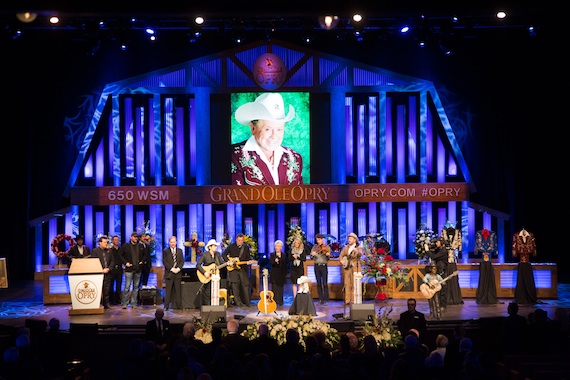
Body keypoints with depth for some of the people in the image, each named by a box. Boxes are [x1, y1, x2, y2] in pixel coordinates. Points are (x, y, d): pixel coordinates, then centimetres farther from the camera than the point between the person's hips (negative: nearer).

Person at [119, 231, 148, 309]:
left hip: (138, 269, 4)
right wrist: (125, 262, -4)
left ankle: (134, 303, 12)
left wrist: (142, 261, 7)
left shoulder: (141, 246, 9)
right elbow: (120, 255, 5)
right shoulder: (125, 246, 0)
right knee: (127, 287, -7)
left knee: (136, 287, 6)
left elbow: (145, 254, 22)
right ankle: (125, 303, -2)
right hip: (129, 269, -4)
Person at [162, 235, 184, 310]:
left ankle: (178, 305, 6)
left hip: (178, 273, 3)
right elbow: (164, 262, -4)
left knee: (178, 290, 3)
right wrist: (171, 269, -13)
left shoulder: (180, 251, 13)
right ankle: (166, 306, 1)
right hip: (169, 273, -3)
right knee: (168, 291, -2)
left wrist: (178, 268, -9)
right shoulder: (165, 251, 3)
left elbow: (182, 261, 8)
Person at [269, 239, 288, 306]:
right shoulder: (272, 254, 4)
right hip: (274, 275, -1)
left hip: (281, 274, 1)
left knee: (280, 288, 2)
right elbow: (270, 262, -11)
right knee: (274, 289, -4)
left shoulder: (284, 255, 9)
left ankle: (280, 302, 7)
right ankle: (274, 302, -2)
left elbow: (285, 265, 8)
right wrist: (275, 261, -33)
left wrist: (285, 274, 4)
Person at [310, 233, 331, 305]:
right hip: (317, 266, 3)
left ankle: (325, 300, -3)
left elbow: (328, 259, -6)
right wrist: (312, 254, -17)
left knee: (325, 283, -7)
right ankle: (320, 299, 11)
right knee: (318, 283, 6)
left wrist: (328, 255, -28)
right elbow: (311, 257, 5)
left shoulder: (327, 247, -1)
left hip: (324, 266, -3)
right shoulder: (315, 247, 9)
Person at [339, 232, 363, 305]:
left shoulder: (358, 248, 4)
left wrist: (357, 252, -39)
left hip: (355, 268, -3)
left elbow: (360, 255, -16)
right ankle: (347, 301, 2)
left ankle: (354, 300, -5)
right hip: (346, 267, 4)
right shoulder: (345, 247, 17)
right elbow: (341, 255, 14)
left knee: (354, 284, -7)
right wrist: (342, 261, -7)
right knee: (347, 284, 0)